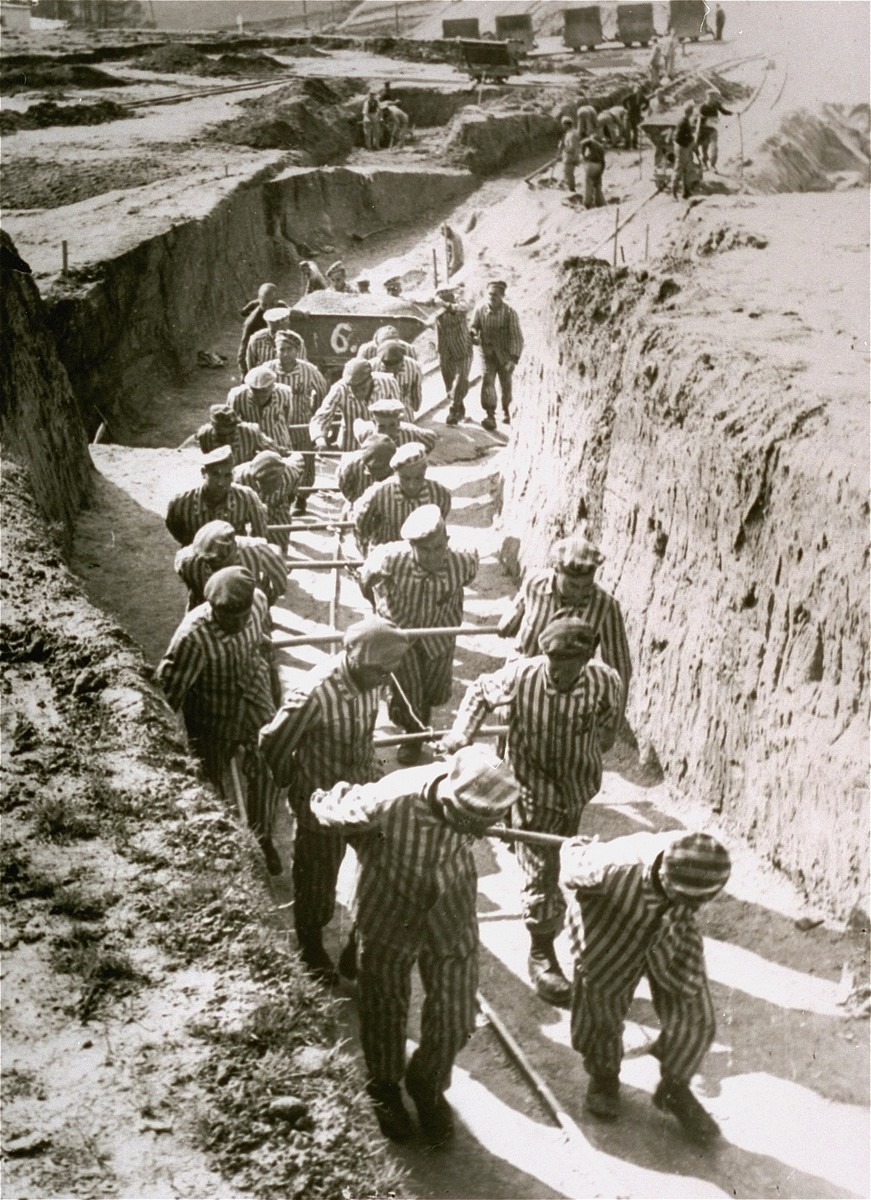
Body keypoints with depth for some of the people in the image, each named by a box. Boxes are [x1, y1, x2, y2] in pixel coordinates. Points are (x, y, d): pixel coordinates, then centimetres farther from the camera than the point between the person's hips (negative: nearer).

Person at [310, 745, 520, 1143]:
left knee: (455, 1019, 12)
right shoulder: (387, 802, -38)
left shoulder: (479, 795, -25)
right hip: (388, 920, -2)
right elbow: (329, 811, -16)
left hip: (451, 922, 3)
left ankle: (428, 1087, 43)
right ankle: (384, 1087, 49)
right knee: (384, 1011, 19)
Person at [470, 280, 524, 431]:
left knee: (506, 386, 15)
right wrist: (474, 336, -20)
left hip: (505, 355, 0)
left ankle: (505, 409, 43)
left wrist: (514, 359, -29)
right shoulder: (480, 310, -11)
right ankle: (489, 416, -23)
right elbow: (473, 327, 5)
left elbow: (517, 337, -19)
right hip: (487, 354, 1)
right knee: (487, 381, -19)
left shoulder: (510, 313, -18)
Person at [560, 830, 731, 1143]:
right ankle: (603, 1077, 48)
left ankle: (674, 1089, 30)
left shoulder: (701, 865, -34)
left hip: (666, 931, 3)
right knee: (601, 1010, 14)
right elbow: (572, 853, -19)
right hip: (611, 934, -2)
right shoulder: (614, 869, -44)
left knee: (695, 1017, 1)